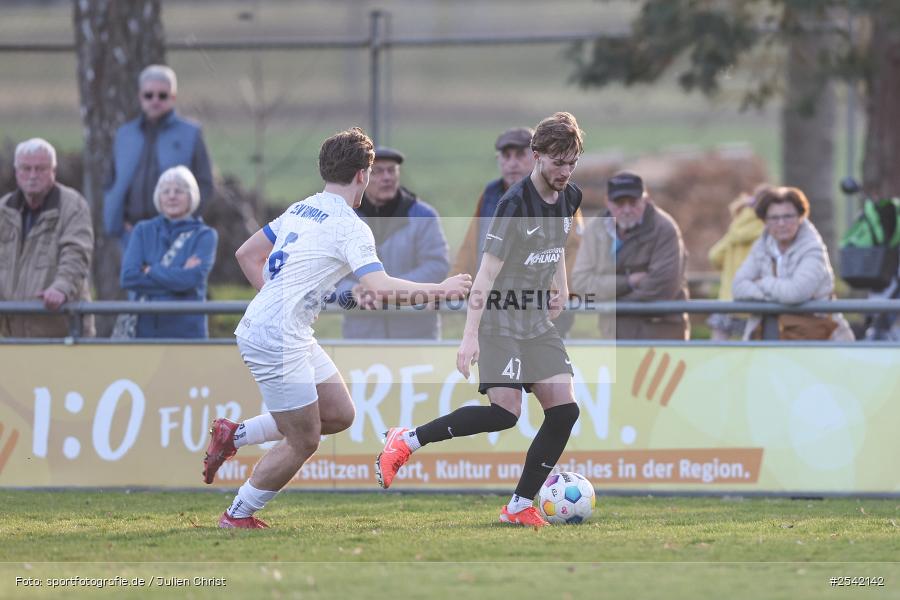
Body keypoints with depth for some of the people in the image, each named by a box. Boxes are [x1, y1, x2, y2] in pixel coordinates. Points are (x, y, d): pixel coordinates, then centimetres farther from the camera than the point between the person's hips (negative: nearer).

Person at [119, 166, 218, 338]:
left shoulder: (204, 235, 4)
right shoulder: (143, 231, 11)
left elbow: (192, 277, -13)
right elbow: (129, 277, -4)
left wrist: (151, 271, -4)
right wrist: (177, 275, -8)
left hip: (187, 330, -2)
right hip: (147, 329, 2)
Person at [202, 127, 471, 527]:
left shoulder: (301, 210, 12)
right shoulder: (349, 226, -15)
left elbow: (247, 255, 20)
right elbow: (379, 288, -26)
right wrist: (441, 289, -15)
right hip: (277, 341, -9)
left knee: (339, 414, 13)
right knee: (303, 442, 0)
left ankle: (234, 436, 16)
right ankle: (237, 517, 12)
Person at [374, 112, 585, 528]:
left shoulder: (569, 198, 5)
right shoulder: (515, 204, -19)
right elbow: (487, 272, -22)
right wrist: (470, 335, -26)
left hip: (538, 322, 8)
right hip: (500, 320, -8)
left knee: (564, 410, -5)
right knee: (505, 412, -20)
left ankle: (520, 506, 2)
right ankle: (406, 442, -4)